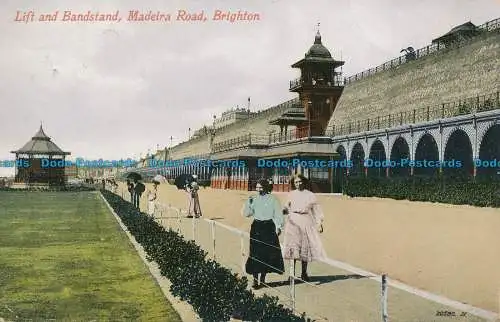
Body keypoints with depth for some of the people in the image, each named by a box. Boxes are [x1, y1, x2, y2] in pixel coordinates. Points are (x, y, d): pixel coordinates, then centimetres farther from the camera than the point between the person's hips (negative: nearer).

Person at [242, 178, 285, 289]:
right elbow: (246, 214, 8)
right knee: (255, 253, -3)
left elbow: (278, 214, -1)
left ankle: (263, 279, 15)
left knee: (267, 253, 3)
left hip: (268, 228, -2)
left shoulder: (273, 199, 0)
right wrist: (248, 203, -7)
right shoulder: (254, 199, 9)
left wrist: (279, 227, -11)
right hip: (256, 227, 2)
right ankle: (255, 279, 1)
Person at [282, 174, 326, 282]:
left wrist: (319, 223, 2)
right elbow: (287, 208, 11)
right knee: (293, 248, -6)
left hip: (306, 223, 0)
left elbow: (316, 210, 8)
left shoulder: (310, 195, 7)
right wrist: (284, 210, -11)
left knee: (305, 248, 2)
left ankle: (304, 273, 12)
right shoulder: (291, 194, 11)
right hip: (293, 222, 0)